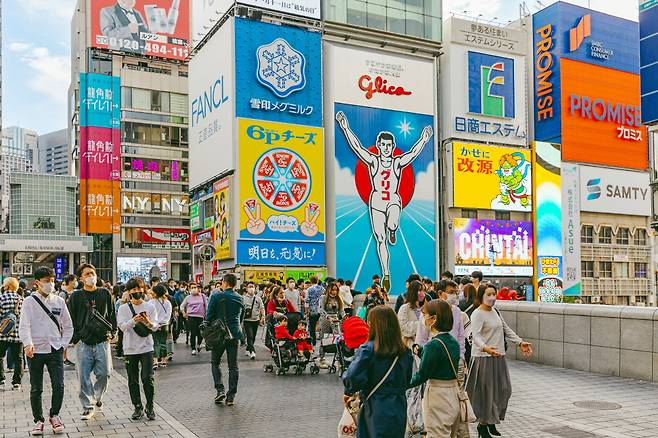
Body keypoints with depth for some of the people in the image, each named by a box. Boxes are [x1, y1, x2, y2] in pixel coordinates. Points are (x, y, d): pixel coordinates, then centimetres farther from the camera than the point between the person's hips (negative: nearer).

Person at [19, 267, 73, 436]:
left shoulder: (59, 301, 8)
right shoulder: (29, 302, -1)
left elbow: (68, 326, 14)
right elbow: (24, 325, -12)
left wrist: (63, 344, 3)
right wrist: (28, 344, -29)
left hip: (55, 350, 2)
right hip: (35, 351, -2)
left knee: (58, 385, -6)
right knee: (36, 389, 6)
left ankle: (54, 415, 15)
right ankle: (38, 420, 21)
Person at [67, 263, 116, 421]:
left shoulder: (105, 293, 7)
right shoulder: (76, 296, 2)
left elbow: (112, 314, 13)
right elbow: (71, 319, 4)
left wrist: (112, 332, 6)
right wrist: (74, 339, -1)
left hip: (102, 341, 1)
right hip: (83, 343, -1)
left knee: (104, 373, 2)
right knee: (84, 376, -1)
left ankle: (97, 396, 29)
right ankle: (88, 406, 10)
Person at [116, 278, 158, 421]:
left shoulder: (150, 306, 4)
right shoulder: (123, 308, 4)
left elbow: (155, 327, -3)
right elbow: (122, 326, -9)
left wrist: (148, 322, -25)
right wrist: (134, 320, -28)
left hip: (146, 348, -1)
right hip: (130, 349, 1)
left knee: (148, 378, -6)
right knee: (133, 380, 7)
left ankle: (150, 406, 10)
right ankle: (138, 407, 19)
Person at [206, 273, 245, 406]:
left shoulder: (216, 297, -7)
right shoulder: (240, 299, 7)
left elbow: (209, 316, -5)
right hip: (235, 334, 3)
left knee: (215, 362, 12)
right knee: (233, 365, 6)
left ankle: (220, 390, -1)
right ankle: (231, 396, 6)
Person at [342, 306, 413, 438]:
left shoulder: (367, 350, -15)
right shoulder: (405, 352, -1)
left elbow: (353, 377, -22)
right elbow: (407, 380, 10)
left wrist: (349, 392, -3)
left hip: (376, 409, -4)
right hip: (399, 410, 5)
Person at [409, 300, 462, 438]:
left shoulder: (433, 345, -21)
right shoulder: (453, 342, 4)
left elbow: (421, 376, -18)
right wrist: (421, 351, 12)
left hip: (437, 396, -8)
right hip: (453, 394, 8)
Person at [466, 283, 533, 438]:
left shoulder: (495, 311, 14)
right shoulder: (477, 314, -13)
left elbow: (506, 330, 22)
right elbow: (476, 335, -26)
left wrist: (520, 342, 12)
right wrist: (485, 348, -43)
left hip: (498, 357, 8)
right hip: (484, 358, -8)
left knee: (503, 389, 11)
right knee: (486, 391, -2)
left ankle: (491, 421, 27)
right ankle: (483, 425, 11)